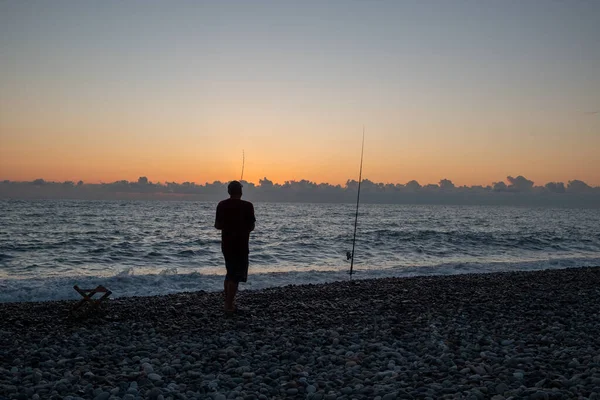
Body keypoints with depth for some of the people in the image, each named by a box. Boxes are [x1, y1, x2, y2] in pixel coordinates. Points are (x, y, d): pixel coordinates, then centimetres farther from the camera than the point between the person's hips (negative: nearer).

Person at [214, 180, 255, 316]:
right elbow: (251, 227, -9)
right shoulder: (247, 206, -13)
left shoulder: (221, 205, 0)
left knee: (230, 274, 19)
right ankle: (229, 307, -3)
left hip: (226, 244, 6)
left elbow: (217, 225, 4)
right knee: (236, 276, -1)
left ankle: (229, 303, 25)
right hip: (240, 245, -5)